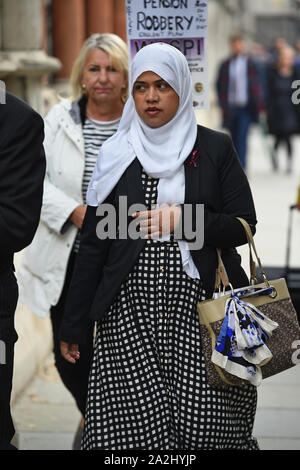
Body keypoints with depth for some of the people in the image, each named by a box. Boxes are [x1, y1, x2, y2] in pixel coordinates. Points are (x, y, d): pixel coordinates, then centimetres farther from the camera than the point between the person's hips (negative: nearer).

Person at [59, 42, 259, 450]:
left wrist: (182, 220, -12)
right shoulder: (116, 154, 8)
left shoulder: (215, 149, 5)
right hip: (130, 314, 1)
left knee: (205, 422, -5)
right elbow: (94, 242, 8)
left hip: (200, 310, -1)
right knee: (130, 423, -6)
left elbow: (243, 226, 3)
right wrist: (73, 324, 6)